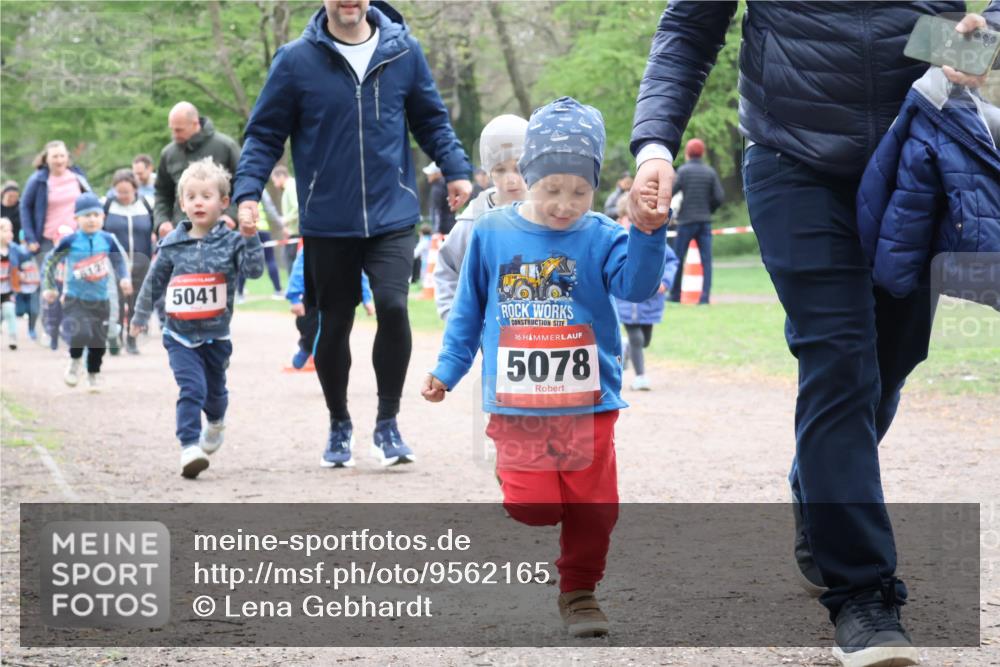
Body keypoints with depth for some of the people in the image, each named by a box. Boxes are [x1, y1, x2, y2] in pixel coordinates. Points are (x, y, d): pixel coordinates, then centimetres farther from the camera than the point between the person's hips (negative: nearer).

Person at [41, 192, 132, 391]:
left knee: (98, 341, 6)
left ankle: (93, 374, 28)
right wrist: (49, 288, 4)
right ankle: (75, 361, 10)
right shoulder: (70, 241, -9)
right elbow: (50, 262, 3)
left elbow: (120, 261, 10)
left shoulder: (108, 240, -4)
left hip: (100, 299, 3)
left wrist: (124, 279, -7)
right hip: (74, 298, -3)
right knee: (79, 333, -21)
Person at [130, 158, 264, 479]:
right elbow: (154, 282, 9)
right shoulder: (172, 245, -2)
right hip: (180, 335, -1)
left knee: (215, 390, 20)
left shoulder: (231, 241, -6)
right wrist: (140, 317, 17)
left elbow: (254, 269, -17)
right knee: (191, 388, -18)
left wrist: (249, 238, -28)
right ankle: (189, 447, -19)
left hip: (216, 334, 1)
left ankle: (216, 423, 51)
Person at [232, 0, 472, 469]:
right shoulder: (296, 60, -4)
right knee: (334, 324, 9)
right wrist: (248, 190, -10)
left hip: (392, 218, 0)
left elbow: (431, 121, 13)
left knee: (393, 306, -17)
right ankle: (339, 424, 32)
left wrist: (456, 170, 2)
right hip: (327, 224, 0)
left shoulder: (403, 52, 1)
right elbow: (264, 134, 1)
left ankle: (387, 422, 1)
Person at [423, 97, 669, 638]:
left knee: (593, 507, 3)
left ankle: (579, 590, 24)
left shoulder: (599, 238, -3)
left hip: (588, 404, 0)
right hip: (517, 405, 0)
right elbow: (468, 309, 11)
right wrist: (447, 370, 13)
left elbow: (636, 284, -20)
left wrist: (647, 233, -35)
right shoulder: (492, 233, 1)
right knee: (534, 508, -6)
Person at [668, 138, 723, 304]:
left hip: (686, 221, -3)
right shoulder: (710, 172, 4)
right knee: (706, 260, 1)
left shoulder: (683, 171, -5)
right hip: (705, 221, 3)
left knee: (678, 259, 8)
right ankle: (705, 295, -8)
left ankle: (675, 295, 11)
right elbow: (719, 197, 1)